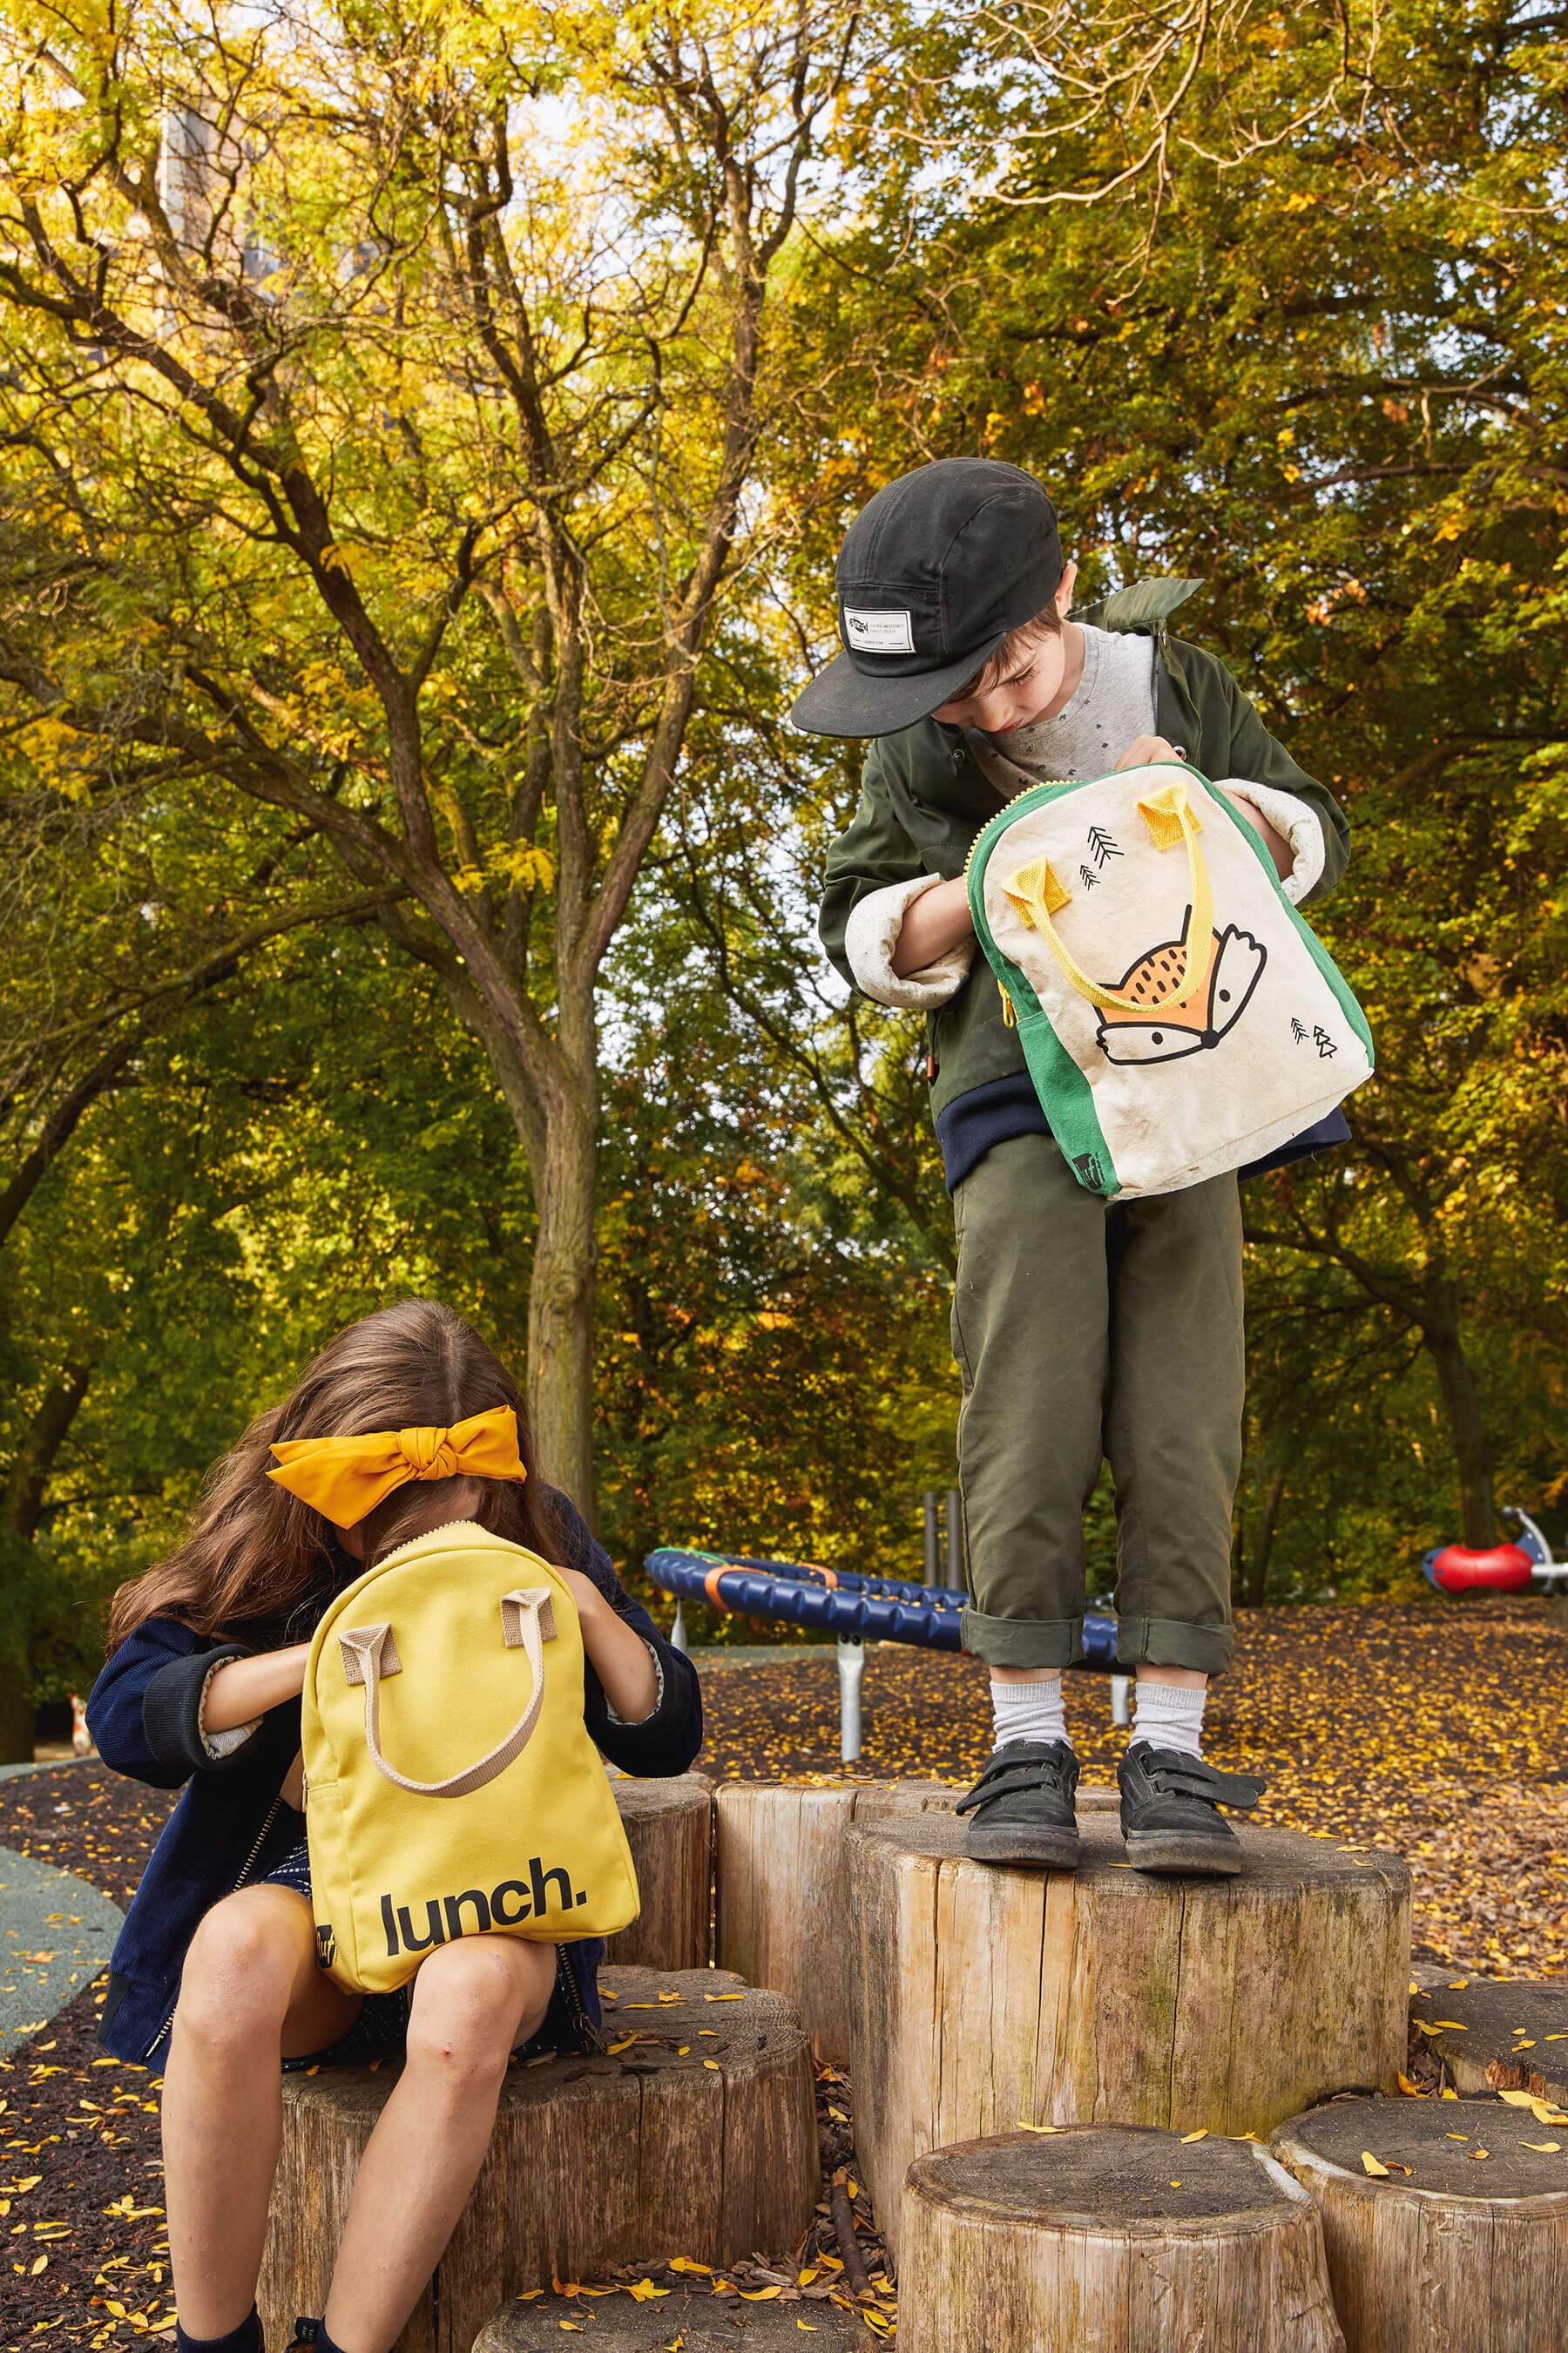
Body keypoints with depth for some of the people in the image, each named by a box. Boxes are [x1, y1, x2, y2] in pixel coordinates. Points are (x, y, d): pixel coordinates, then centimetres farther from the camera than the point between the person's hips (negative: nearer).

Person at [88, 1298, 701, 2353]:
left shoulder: (538, 1534, 0)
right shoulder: (272, 1541, -2)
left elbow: (667, 1740, 2)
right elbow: (123, 1715, -11)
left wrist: (587, 1610, -17)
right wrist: (329, 1651, -23)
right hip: (319, 1874, 1)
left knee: (470, 1992, -36)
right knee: (236, 1948, -35)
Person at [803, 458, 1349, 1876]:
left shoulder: (1173, 682, 4)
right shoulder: (916, 753, 2)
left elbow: (1319, 842, 12)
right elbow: (862, 934, 6)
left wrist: (1215, 806, -10)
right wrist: (983, 886, -14)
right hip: (1020, 1099, 0)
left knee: (1182, 1413, -9)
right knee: (1030, 1402, -13)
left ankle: (1171, 1754, -6)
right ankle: (1027, 1747, -7)